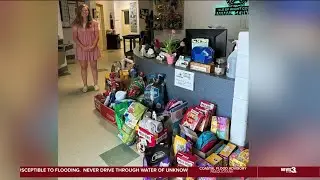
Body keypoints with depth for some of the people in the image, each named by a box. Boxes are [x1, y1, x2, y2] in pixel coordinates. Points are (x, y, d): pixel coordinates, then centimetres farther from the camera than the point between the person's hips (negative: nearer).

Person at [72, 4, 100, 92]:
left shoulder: (94, 23, -1)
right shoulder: (76, 24, -1)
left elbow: (97, 36, -3)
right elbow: (75, 38, -4)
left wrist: (93, 46, -16)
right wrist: (83, 47, -15)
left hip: (92, 48, 0)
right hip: (81, 49, 1)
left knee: (94, 66, 7)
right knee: (83, 67, 7)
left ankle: (96, 84, 20)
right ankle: (85, 85, 19)